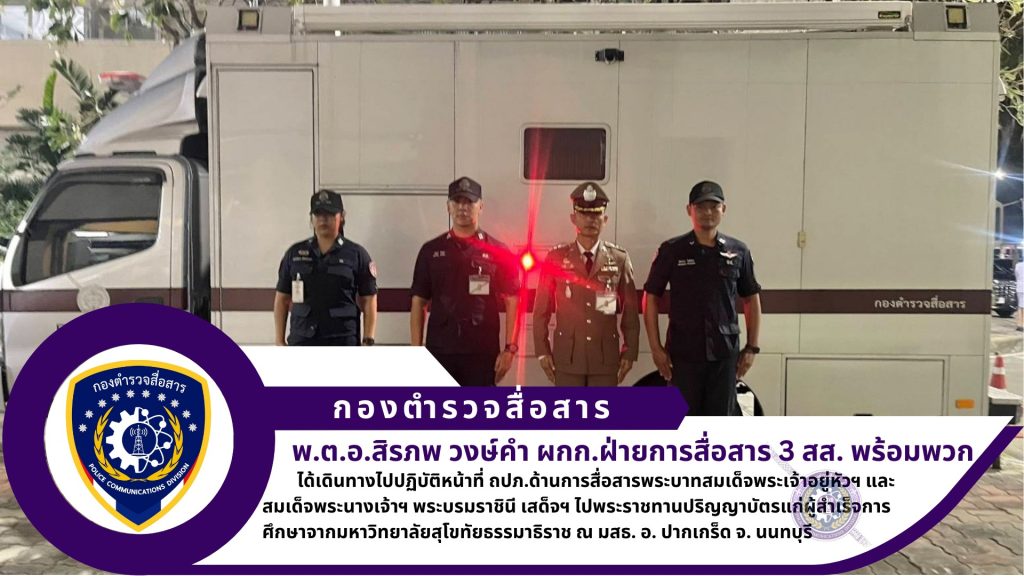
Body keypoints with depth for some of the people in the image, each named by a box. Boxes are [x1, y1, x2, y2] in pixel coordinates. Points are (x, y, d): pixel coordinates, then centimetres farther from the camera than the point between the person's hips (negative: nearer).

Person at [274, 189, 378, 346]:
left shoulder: (356, 254, 0)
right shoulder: (295, 254, 7)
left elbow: (369, 300, 0)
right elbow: (281, 299, 10)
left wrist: (368, 341, -6)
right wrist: (279, 341, 4)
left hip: (343, 343, -2)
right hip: (302, 342, 2)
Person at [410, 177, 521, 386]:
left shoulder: (498, 252, 3)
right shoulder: (431, 251, 7)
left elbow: (512, 302, 2)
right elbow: (419, 303, 7)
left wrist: (509, 348, -6)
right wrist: (416, 350, 1)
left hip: (483, 353, -1)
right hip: (439, 351, 1)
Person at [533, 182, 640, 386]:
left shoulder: (620, 259, 2)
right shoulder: (556, 258, 1)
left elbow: (631, 311, 4)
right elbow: (541, 309, 4)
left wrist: (629, 352, 2)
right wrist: (542, 351, 1)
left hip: (606, 356, 1)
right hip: (567, 356, 0)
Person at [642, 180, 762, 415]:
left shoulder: (738, 252, 4)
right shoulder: (672, 251, -1)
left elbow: (752, 300, 11)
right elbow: (651, 299, 1)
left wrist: (751, 347, 6)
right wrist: (656, 348, -4)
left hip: (725, 354, 2)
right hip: (683, 353, -1)